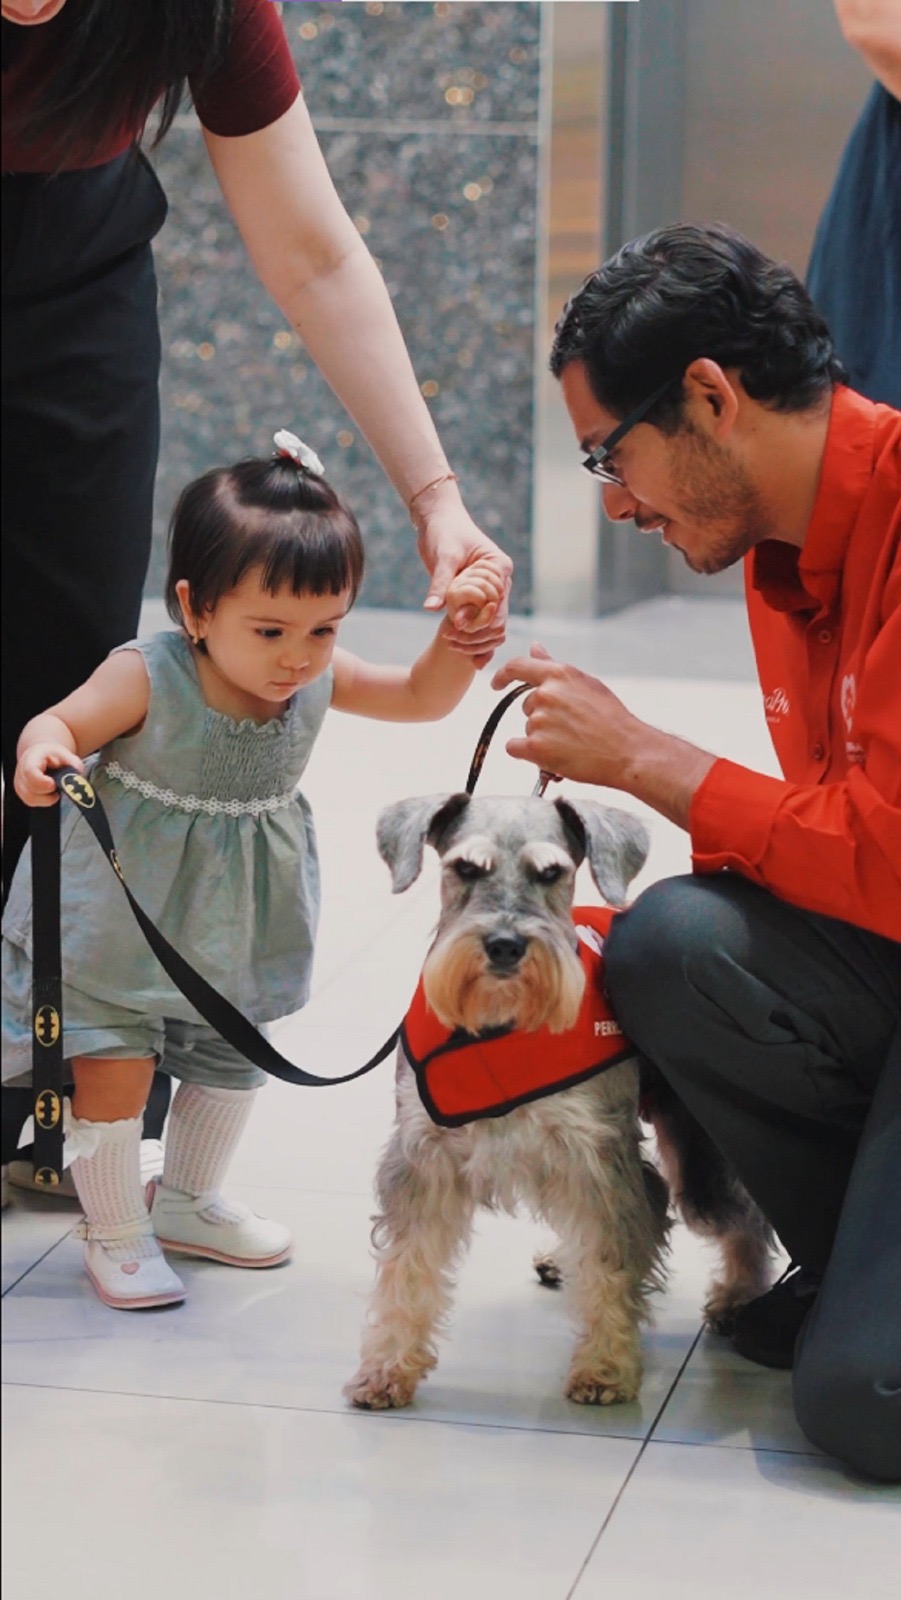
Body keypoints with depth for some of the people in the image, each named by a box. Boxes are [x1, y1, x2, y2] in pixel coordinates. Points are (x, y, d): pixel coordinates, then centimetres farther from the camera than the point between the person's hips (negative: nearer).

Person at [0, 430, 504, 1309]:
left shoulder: (317, 676, -12)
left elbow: (422, 697, -4)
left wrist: (459, 632, -23)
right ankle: (115, 1233, 19)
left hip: (233, 925, 6)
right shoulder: (147, 677, -27)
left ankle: (186, 1203, 43)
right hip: (122, 913, -6)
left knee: (233, 1054, 21)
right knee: (112, 1061, -2)